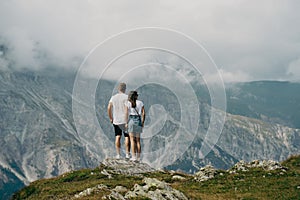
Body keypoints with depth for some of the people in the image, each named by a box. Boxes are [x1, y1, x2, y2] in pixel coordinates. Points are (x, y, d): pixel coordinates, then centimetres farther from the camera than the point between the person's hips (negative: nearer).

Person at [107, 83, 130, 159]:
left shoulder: (113, 97, 5)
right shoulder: (126, 97, -5)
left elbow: (109, 108, 2)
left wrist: (111, 118, 11)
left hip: (116, 121, 3)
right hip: (125, 120, -3)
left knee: (118, 137, 7)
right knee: (127, 137, 3)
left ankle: (118, 154, 5)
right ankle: (127, 154, 3)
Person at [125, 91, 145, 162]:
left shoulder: (128, 103, 0)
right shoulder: (140, 103, 4)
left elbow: (126, 113, -8)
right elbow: (143, 113, 0)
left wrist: (126, 123, -3)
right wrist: (142, 122, 8)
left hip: (131, 120, -2)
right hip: (138, 121, 2)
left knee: (132, 140, 1)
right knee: (138, 140, 11)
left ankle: (134, 157, -4)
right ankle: (138, 157, 10)